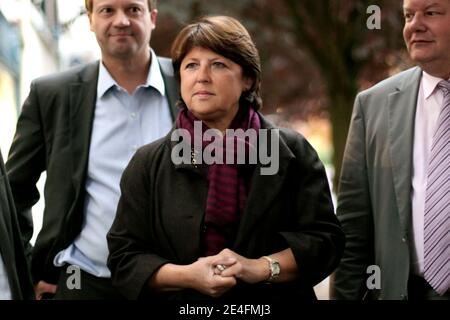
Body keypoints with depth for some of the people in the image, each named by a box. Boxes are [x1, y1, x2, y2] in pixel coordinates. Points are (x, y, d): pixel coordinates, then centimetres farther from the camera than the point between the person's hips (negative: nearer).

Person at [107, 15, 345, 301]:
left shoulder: (292, 153, -2)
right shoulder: (148, 164, -1)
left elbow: (324, 238, -5)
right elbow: (125, 257, -3)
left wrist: (261, 267, -19)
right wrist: (186, 276, -18)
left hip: (274, 297, 0)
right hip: (181, 299, 0)